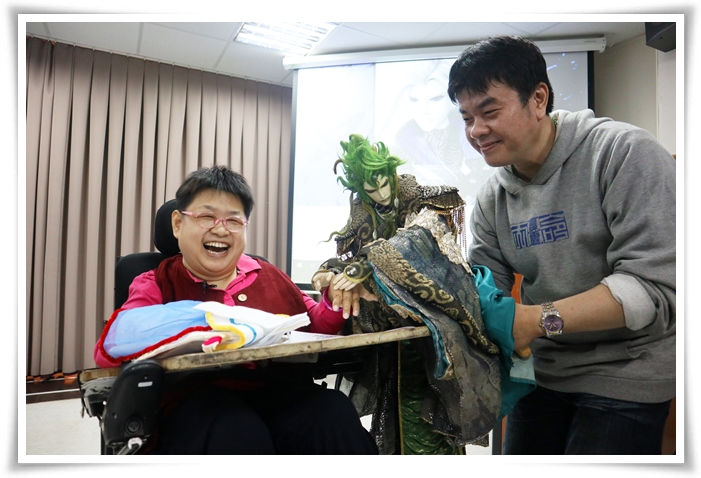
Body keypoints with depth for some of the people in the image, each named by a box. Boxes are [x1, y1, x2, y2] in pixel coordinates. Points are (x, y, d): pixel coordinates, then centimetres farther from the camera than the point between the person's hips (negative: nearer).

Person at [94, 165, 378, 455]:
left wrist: (336, 301, -1)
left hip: (281, 393, 3)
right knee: (235, 432, -35)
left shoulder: (268, 275, 17)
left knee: (335, 412, -27)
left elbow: (313, 328, 21)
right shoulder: (156, 284, 9)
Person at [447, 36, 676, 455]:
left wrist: (541, 319, -33)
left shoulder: (624, 152, -17)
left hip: (624, 373, -5)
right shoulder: (492, 198, 0)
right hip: (542, 368, 6)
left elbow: (657, 286, -24)